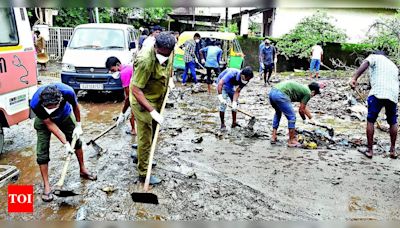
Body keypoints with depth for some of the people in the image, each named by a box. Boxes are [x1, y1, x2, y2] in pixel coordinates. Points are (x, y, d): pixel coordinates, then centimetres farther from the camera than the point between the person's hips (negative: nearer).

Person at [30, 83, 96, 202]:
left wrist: (78, 125, -7)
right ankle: (46, 186, 5)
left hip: (65, 116, 2)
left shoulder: (67, 92, -39)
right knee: (42, 153, -7)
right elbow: (50, 124, -28)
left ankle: (82, 170, 34)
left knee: (76, 142, 12)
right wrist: (66, 143, -29)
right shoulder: (35, 104, -40)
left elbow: (75, 106, -14)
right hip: (44, 120, -2)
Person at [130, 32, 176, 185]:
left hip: (158, 98, 8)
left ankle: (141, 157, 46)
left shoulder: (167, 51, -12)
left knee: (152, 133, 23)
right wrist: (152, 111, -35)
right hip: (143, 101, -8)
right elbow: (136, 90, -32)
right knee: (145, 137, -2)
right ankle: (144, 174, 11)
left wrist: (170, 77, 4)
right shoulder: (146, 61, -35)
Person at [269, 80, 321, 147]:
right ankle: (292, 141, 13)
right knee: (292, 117, 4)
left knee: (278, 113, 31)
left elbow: (304, 107, 41)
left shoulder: (303, 88, 30)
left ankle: (273, 137, 32)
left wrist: (311, 118, 49)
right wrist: (304, 119, 28)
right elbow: (301, 110, 10)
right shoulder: (308, 93, 5)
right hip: (280, 95, -10)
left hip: (272, 92, 10)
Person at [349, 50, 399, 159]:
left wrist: (354, 78, -21)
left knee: (370, 121, 7)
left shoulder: (374, 57, 15)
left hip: (378, 93, -5)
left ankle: (370, 150, 9)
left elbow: (365, 64, -8)